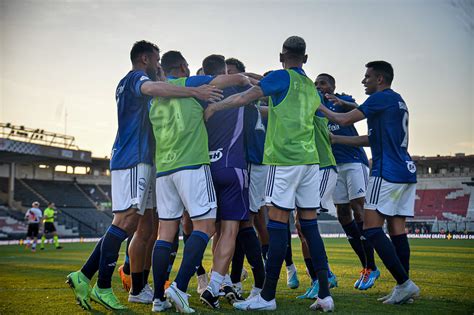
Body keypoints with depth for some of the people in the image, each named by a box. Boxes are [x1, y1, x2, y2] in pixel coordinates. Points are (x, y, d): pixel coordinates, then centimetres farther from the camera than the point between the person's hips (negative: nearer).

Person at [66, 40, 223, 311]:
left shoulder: (127, 83, 26)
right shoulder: (137, 77, -4)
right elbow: (151, 88, -29)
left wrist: (160, 77, 27)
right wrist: (194, 91, -33)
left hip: (141, 162, 10)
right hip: (134, 161, -10)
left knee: (146, 227, 8)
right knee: (127, 221, -14)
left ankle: (138, 289, 9)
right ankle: (103, 287, -15)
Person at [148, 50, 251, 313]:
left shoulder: (156, 100, 21)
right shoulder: (189, 84, 5)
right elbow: (235, 78, 7)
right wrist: (248, 80, 27)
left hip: (163, 167, 7)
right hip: (192, 164, -6)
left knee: (166, 230, 6)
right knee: (205, 225, -5)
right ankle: (180, 287, -19)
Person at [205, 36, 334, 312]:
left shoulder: (282, 77, -2)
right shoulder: (313, 90, 19)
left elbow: (246, 97, -11)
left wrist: (214, 107, -7)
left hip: (285, 159, -7)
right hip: (310, 160, 7)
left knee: (278, 224, -6)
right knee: (310, 225, 8)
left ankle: (268, 297, -2)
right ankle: (325, 294, 6)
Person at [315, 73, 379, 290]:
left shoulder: (343, 100, 2)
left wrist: (342, 103, -39)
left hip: (354, 160, -6)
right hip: (333, 165, 6)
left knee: (358, 207, -13)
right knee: (343, 213, 3)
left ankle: (371, 267, -7)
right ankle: (366, 266, 12)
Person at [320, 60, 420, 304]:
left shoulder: (382, 97, -7)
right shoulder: (398, 101, 22)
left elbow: (345, 120, -9)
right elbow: (371, 139, 24)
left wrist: (322, 109, 10)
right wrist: (335, 139, 25)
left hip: (387, 171, -9)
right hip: (405, 172, 9)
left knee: (371, 227, -8)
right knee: (396, 229, 8)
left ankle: (404, 283, -12)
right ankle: (403, 288, 8)